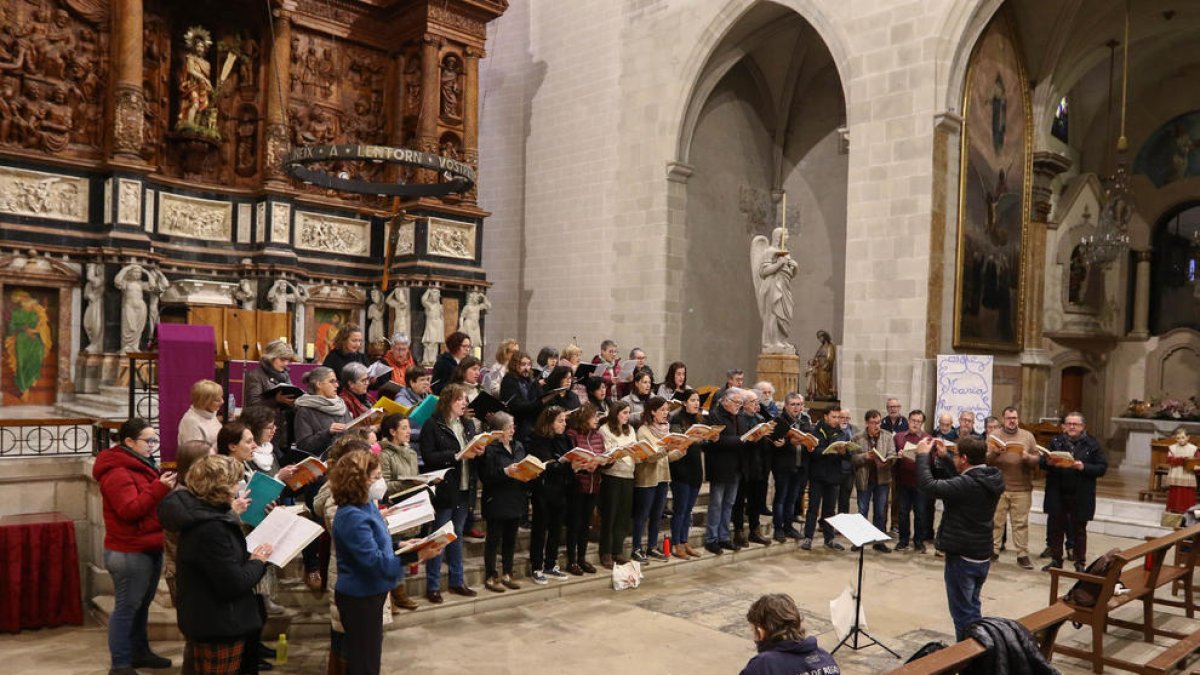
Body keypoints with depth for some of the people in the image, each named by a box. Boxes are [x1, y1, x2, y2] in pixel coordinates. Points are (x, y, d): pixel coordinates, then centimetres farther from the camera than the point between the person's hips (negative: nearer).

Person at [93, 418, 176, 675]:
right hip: (130, 553, -10)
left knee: (142, 604, 17)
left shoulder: (142, 465, 15)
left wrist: (165, 487, 8)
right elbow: (130, 510, -25)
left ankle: (139, 651, 28)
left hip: (150, 548, 10)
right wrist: (160, 488, -28)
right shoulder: (117, 472, -16)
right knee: (126, 607, -3)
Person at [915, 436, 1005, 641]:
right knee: (973, 608, 23)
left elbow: (928, 485, -28)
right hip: (982, 556, 9)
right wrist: (944, 457, 14)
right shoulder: (992, 480, 0)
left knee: (963, 612, 4)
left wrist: (922, 455, -16)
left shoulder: (967, 484, -26)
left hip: (961, 557, -9)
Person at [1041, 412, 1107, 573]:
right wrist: (1048, 462, -16)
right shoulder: (1056, 441, 6)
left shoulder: (1092, 444, -1)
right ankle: (1056, 559, 22)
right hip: (1057, 494, 2)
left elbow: (1102, 467, -6)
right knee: (1055, 527, 9)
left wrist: (1084, 467, -21)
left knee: (1079, 529, 8)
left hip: (1080, 497, -2)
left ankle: (1080, 563, 19)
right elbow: (1042, 463, 7)